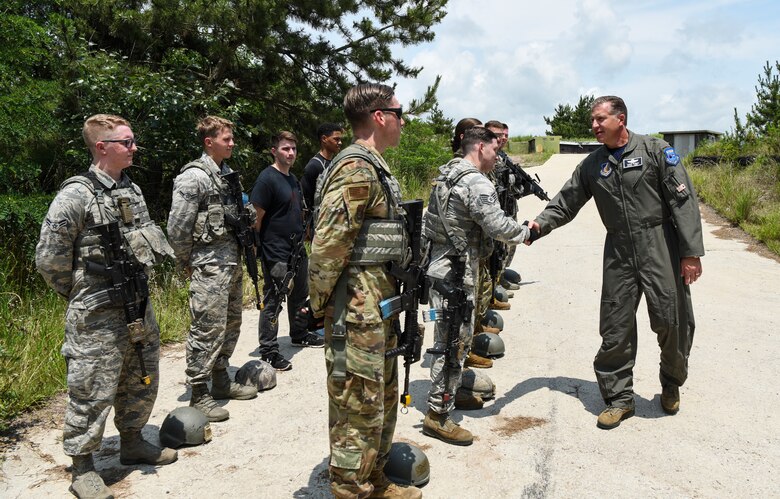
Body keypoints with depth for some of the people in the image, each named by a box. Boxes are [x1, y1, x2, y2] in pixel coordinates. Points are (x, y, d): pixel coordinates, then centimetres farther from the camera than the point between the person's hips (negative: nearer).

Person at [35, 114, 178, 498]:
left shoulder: (132, 190, 8)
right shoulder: (76, 195, -15)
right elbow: (49, 259, -13)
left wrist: (137, 286, 15)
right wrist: (80, 296, -2)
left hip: (139, 306, 8)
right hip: (97, 316, -7)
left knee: (142, 380, 18)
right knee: (93, 391, 2)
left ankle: (132, 443, 38)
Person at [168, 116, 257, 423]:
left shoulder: (227, 173, 13)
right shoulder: (194, 177, -12)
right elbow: (177, 228, -13)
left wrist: (240, 254, 15)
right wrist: (188, 264, -5)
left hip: (233, 263, 9)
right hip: (210, 267, -9)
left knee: (230, 325, 16)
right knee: (207, 329, -4)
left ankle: (220, 381, 30)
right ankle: (198, 394, 8)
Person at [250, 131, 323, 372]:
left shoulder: (293, 179, 13)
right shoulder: (267, 178, -14)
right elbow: (257, 217, -16)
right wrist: (258, 247, -15)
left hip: (297, 249, 9)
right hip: (276, 252, -9)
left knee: (300, 294, 20)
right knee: (272, 301, -1)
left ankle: (299, 334, 38)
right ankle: (268, 351, 9)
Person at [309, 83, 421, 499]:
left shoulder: (374, 167, 16)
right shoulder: (357, 169, -17)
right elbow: (327, 245, -21)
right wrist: (320, 304, -13)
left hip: (380, 302, 11)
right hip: (358, 307, -10)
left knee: (383, 398, 20)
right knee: (359, 407, 1)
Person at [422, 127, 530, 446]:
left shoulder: (448, 174, 13)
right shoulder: (476, 182, -17)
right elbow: (498, 226, -23)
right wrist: (526, 232, -4)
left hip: (441, 266, 10)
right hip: (456, 273, -10)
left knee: (456, 338, 21)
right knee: (453, 342, -4)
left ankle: (454, 390, 36)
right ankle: (438, 414, 4)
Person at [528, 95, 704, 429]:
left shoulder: (655, 151, -2)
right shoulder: (592, 165, 9)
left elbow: (683, 201, -5)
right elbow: (565, 203, 9)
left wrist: (691, 252, -11)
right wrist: (540, 224, -11)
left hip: (661, 250, -3)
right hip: (618, 255, 3)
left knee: (672, 321, 3)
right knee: (615, 330, 3)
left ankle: (671, 384, 32)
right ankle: (619, 398, 17)